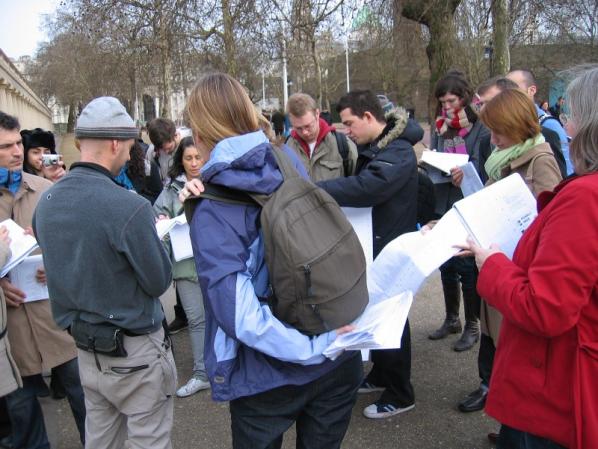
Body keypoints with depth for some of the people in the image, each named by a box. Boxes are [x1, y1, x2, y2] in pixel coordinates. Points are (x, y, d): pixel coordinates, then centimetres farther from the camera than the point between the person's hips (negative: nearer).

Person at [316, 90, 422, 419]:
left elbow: (363, 188, -37)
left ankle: (400, 395, 18)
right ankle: (381, 375, 37)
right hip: (373, 243, 9)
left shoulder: (398, 153, -23)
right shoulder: (373, 146, 9)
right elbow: (357, 182, 16)